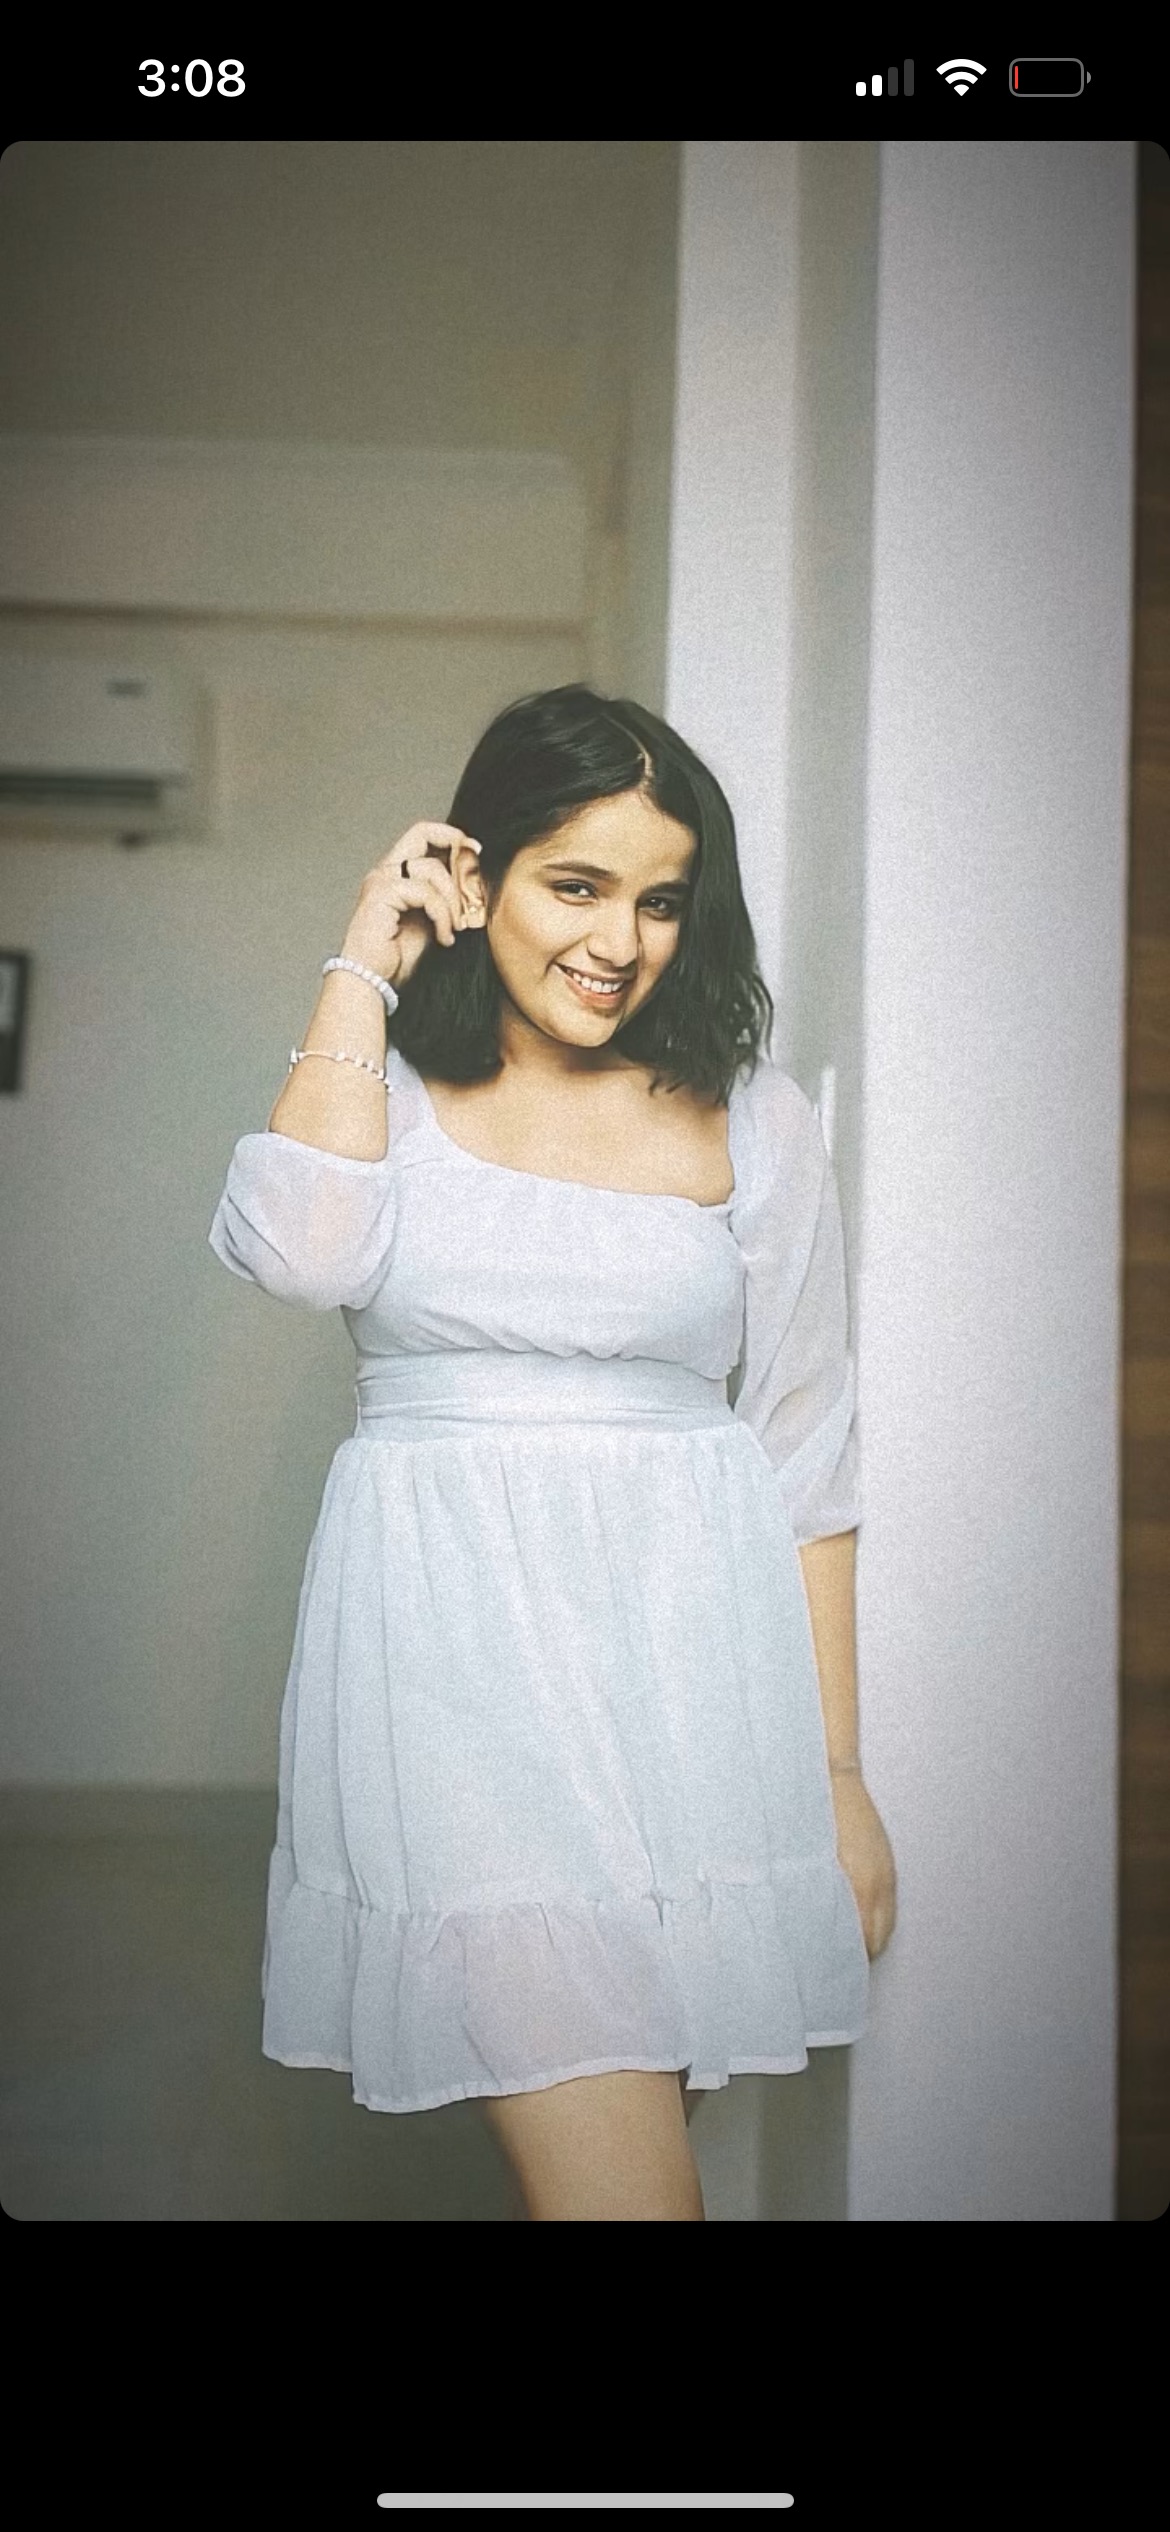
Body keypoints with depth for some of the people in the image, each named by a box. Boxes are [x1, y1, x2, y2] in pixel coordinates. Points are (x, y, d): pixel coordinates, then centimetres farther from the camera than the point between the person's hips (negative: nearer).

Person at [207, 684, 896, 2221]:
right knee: (624, 2192, -11)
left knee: (638, 2140, 9)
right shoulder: (387, 1090, 7)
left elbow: (806, 1457, 7)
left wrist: (839, 1771, 5)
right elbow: (298, 1253, -17)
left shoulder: (755, 1122, 6)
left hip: (687, 1654, 2)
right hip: (455, 1645, -1)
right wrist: (364, 969, -5)